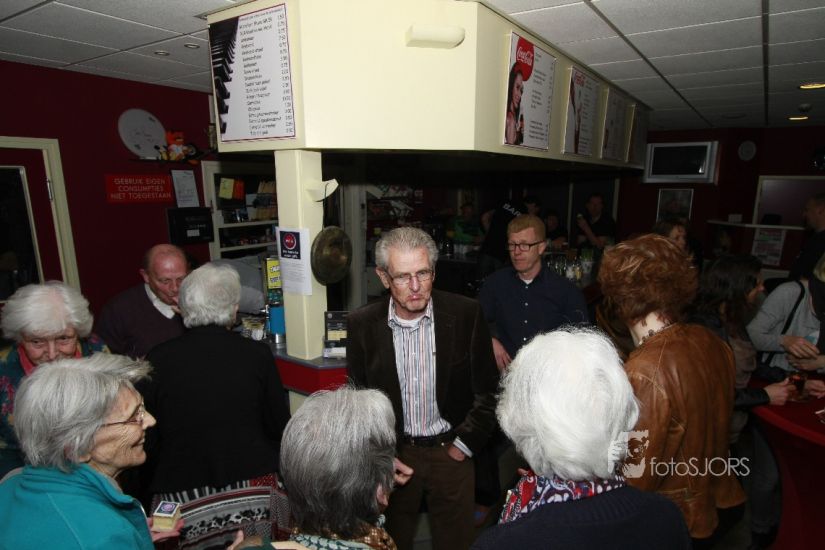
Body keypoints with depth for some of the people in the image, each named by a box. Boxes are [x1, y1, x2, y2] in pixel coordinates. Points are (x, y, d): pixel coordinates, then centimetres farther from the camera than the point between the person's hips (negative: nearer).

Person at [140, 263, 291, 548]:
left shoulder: (157, 360, -10)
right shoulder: (257, 354, -12)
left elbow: (147, 439, -1)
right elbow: (279, 428, -3)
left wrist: (157, 482, 17)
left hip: (182, 498, 1)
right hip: (254, 492, -1)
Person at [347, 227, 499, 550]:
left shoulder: (466, 314, -14)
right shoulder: (362, 324, -10)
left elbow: (487, 390, -5)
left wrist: (463, 445, -5)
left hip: (451, 451, 0)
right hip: (392, 454, 1)